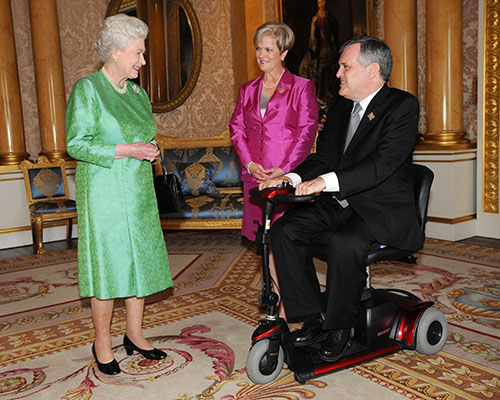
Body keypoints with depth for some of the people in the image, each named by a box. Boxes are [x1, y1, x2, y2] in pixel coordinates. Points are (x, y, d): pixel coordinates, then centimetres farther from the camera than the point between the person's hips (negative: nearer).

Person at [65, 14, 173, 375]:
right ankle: (103, 343, 15)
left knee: (140, 260, 9)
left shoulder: (137, 93, 13)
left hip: (139, 193, 7)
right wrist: (127, 150, -18)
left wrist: (151, 150, 5)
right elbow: (76, 144, -13)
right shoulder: (87, 89, -7)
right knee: (107, 263, -1)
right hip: (104, 193, -6)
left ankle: (135, 334, 23)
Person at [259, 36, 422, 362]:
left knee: (343, 241, -34)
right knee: (285, 229, -13)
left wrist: (327, 181, -33)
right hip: (339, 204, 7)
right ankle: (315, 315, -3)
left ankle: (340, 325, -9)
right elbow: (323, 156, 11)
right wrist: (293, 178, -10)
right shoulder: (340, 109, 16)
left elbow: (383, 162, -23)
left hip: (384, 210, -7)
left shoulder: (403, 106, -9)